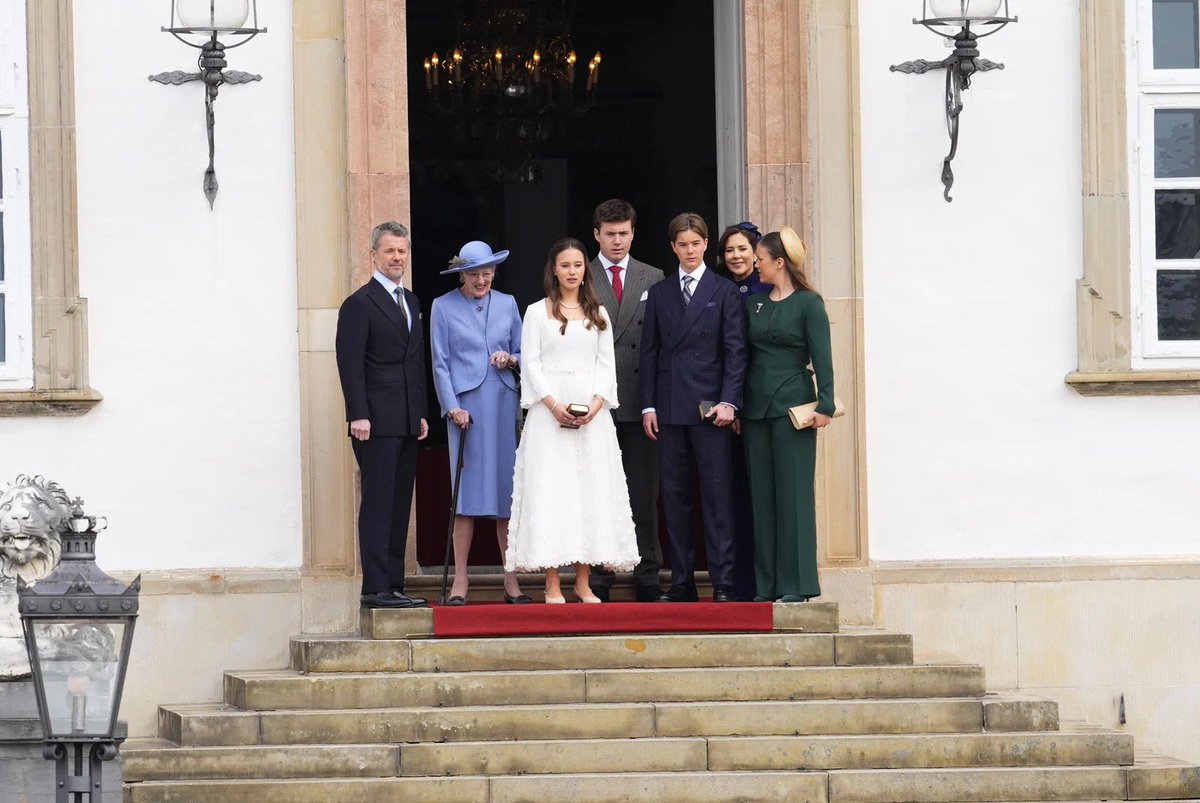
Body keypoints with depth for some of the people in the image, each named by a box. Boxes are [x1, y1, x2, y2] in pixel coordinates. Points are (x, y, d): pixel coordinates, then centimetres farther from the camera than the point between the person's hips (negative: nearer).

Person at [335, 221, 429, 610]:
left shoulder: (411, 303, 18)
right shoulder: (359, 304, -6)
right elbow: (350, 365, -11)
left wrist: (421, 413, 15)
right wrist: (358, 415, -18)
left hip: (407, 422, 8)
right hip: (377, 422, -8)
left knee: (399, 506, 8)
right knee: (377, 503, -9)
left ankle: (394, 585, 10)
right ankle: (375, 588, -9)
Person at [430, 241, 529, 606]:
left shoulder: (507, 304, 13)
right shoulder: (444, 307, 5)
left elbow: (522, 353, 18)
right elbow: (440, 364, 3)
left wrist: (510, 360, -4)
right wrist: (452, 407, -6)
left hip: (505, 404, 3)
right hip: (466, 407, -3)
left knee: (509, 493, 1)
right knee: (467, 494, -5)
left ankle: (512, 582, 4)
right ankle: (460, 580, 0)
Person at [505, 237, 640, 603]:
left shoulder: (598, 314, 14)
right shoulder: (537, 312, 6)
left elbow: (606, 365, 9)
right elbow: (530, 363, -1)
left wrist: (596, 404, -8)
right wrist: (554, 404, -13)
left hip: (592, 411, 3)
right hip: (549, 410, -3)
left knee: (591, 488, -1)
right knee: (550, 488, -7)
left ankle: (583, 582, 2)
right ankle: (552, 584, -8)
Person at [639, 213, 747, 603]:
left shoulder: (725, 292, 4)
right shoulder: (659, 294, 14)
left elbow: (735, 350, 0)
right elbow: (650, 352, 12)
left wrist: (728, 400, -10)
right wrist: (648, 405, 4)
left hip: (710, 408, -3)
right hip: (669, 409, 3)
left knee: (717, 495, -5)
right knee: (674, 497, 4)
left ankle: (723, 582, -5)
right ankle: (681, 582, 8)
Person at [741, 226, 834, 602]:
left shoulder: (808, 303, -3)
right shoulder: (755, 304, 12)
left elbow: (822, 358, -7)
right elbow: (744, 356, 14)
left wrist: (825, 406, -14)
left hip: (792, 406, -6)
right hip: (756, 408, 6)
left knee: (793, 493, -5)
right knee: (761, 495, 5)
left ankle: (796, 584, -3)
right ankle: (767, 583, 9)